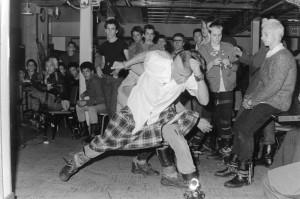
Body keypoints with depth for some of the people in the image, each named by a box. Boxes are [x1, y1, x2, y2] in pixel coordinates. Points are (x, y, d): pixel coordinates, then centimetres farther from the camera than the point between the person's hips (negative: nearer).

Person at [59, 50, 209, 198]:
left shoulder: (188, 76, -23)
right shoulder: (156, 61, -29)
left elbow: (204, 101, -31)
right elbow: (145, 55, -6)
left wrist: (199, 75, -44)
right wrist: (125, 64, 10)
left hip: (161, 116, 1)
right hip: (134, 111, -1)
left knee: (172, 132, -29)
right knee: (105, 142, 5)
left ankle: (191, 181, -8)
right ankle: (75, 163, 34)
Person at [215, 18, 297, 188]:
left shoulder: (282, 57, -16)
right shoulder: (271, 55, 15)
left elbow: (275, 86, -23)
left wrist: (252, 101, -16)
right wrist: (251, 97, 5)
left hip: (276, 102, -9)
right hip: (265, 100, 9)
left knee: (245, 129, -19)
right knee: (238, 126, 3)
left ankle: (245, 174, -8)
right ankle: (234, 165, 13)